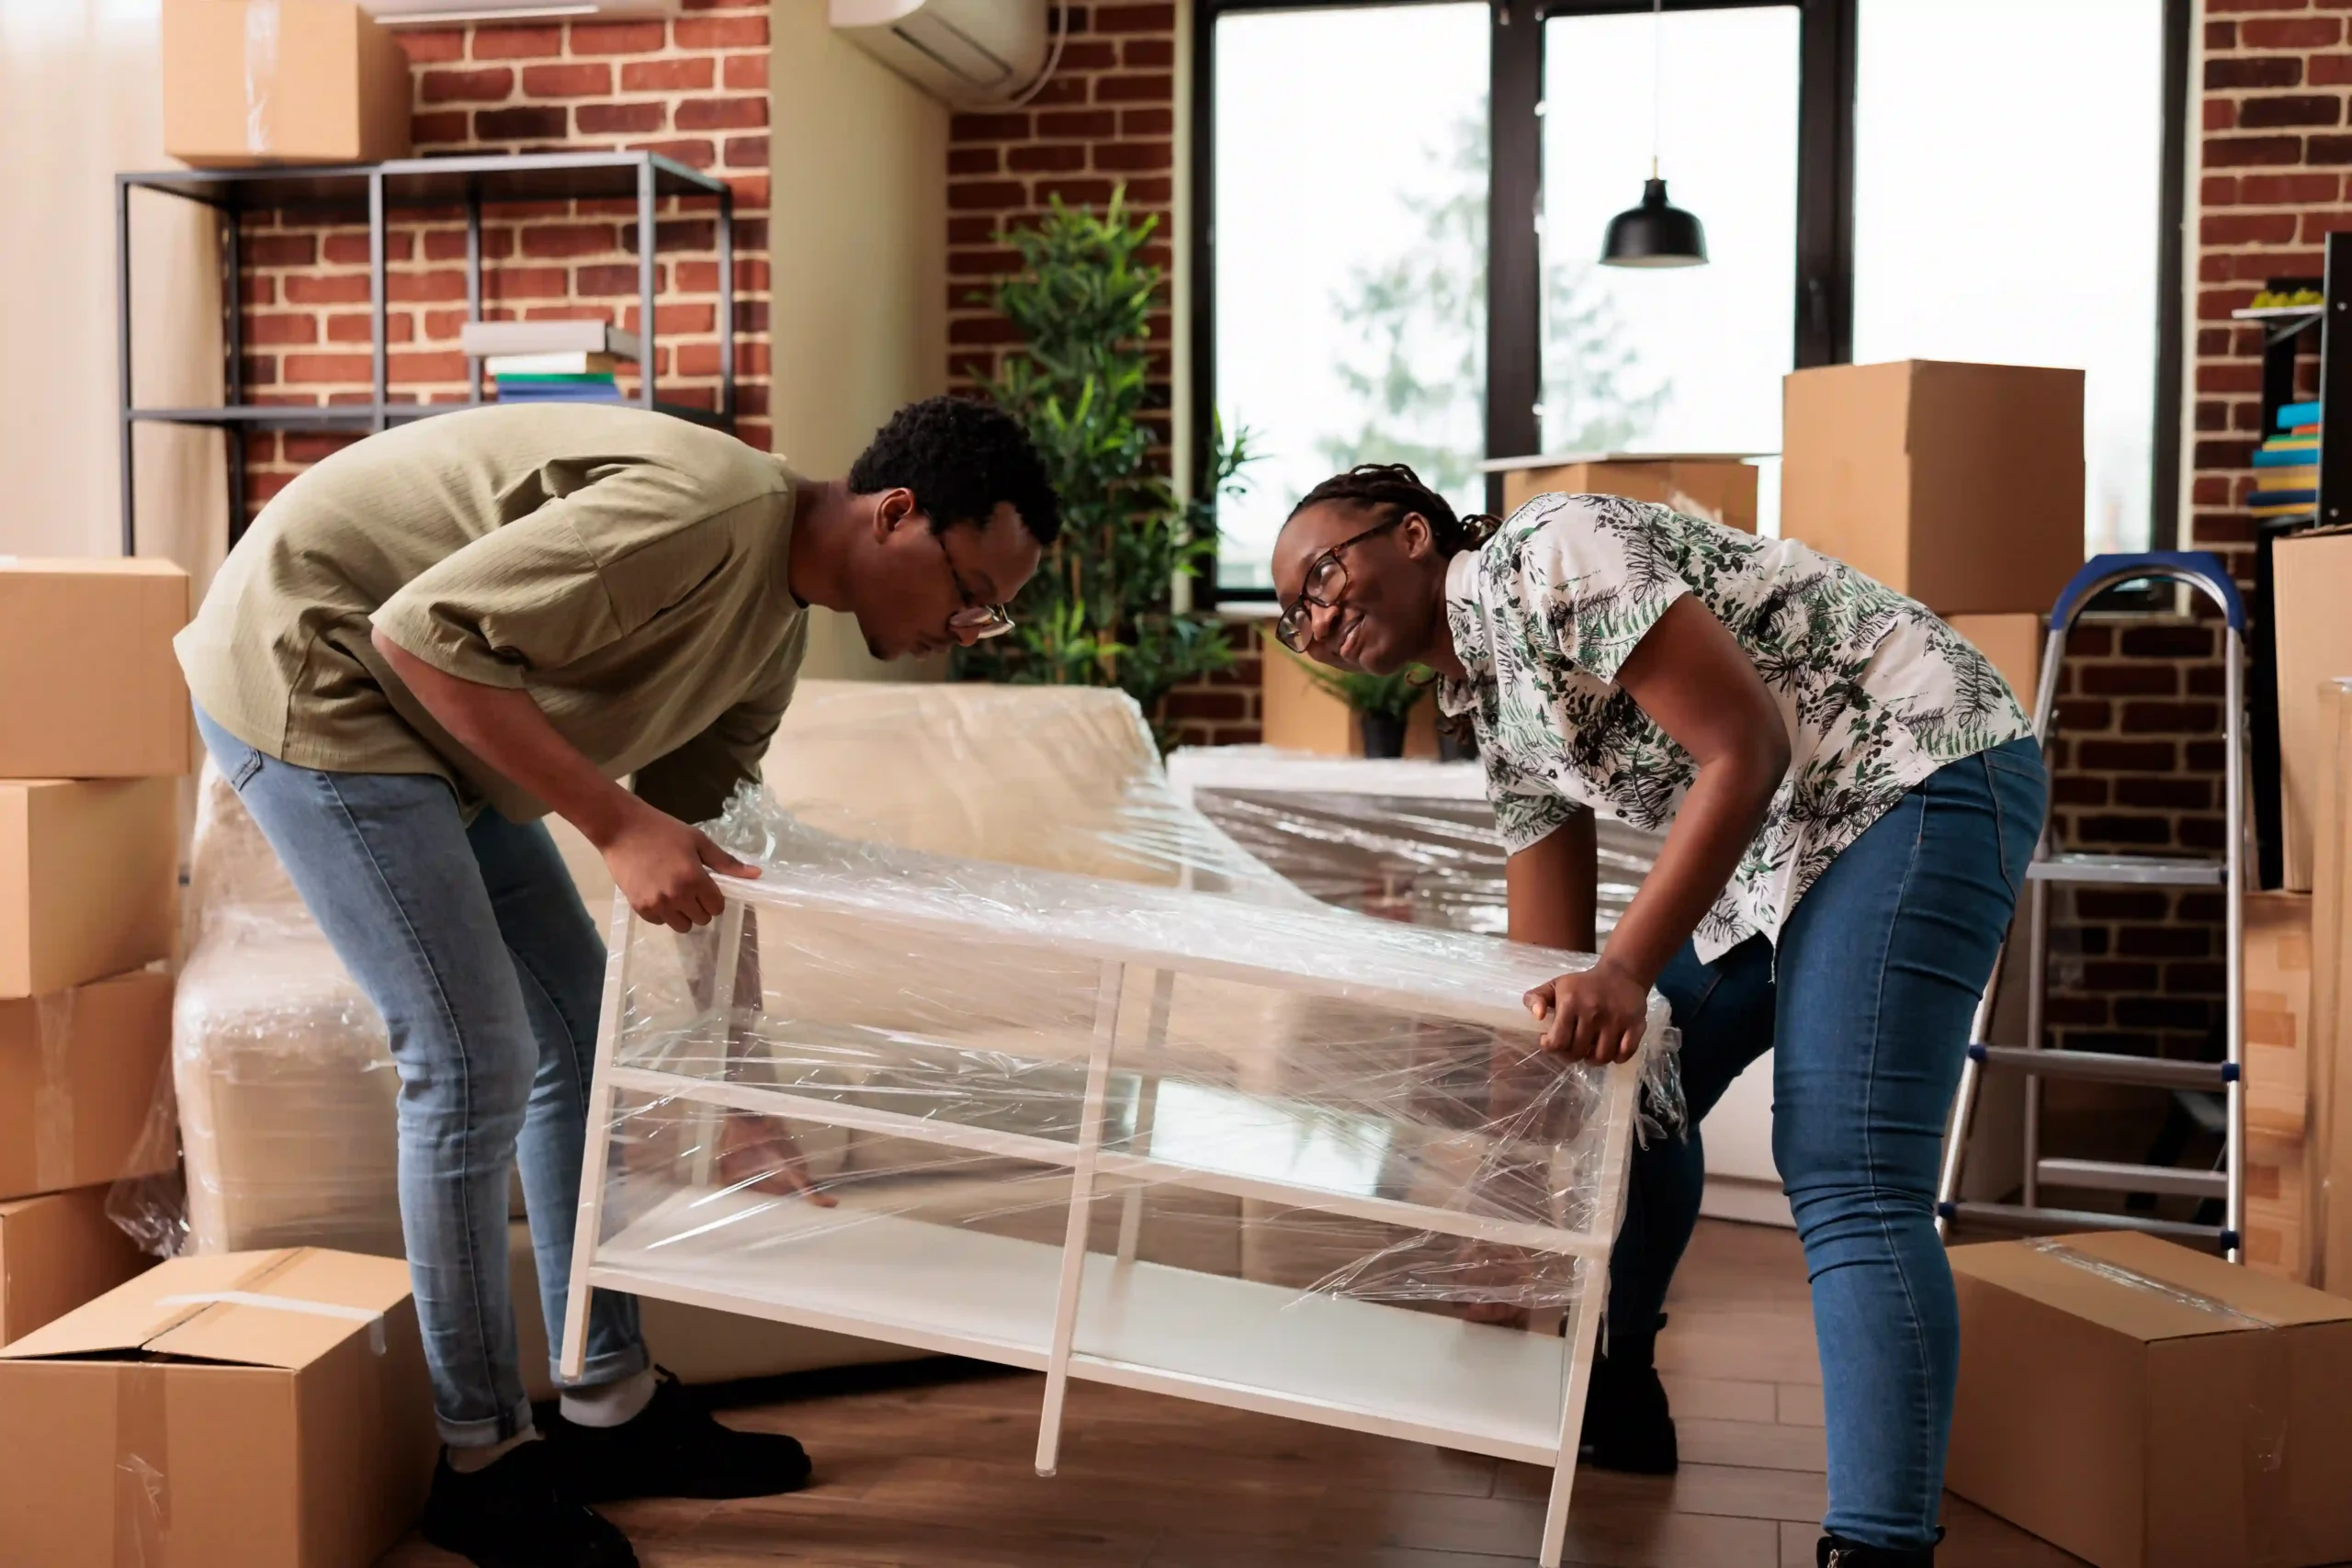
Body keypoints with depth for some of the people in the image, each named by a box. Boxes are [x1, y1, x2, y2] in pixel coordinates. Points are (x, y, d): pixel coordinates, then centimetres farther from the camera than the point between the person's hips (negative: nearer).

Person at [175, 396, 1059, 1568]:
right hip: (305, 673, -10)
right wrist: (617, 824, -29)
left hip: (430, 722, 10)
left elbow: (696, 856, 11)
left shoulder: (773, 631, 3)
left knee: (579, 1029, 9)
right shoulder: (705, 510, -27)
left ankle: (612, 1409, 19)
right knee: (475, 1061, -12)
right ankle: (480, 1464, 3)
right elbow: (424, 631, -29)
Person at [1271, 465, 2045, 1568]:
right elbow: (1549, 974, 12)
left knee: (1847, 1179, -19)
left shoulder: (1548, 556, -15)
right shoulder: (1494, 715, 12)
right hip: (1785, 833, 10)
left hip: (1919, 769, -10)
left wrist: (1625, 970, -28)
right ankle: (1610, 1404, 33)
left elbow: (1746, 751, -22)